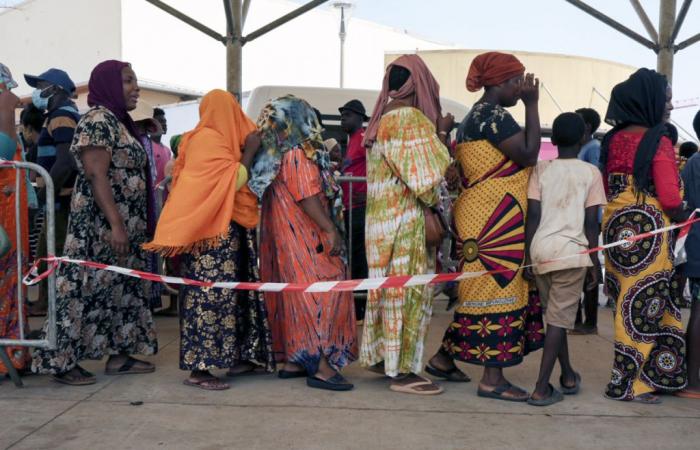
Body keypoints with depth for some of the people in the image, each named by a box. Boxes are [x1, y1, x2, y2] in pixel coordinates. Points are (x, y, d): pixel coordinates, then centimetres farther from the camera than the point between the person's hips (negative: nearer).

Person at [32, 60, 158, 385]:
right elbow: (97, 177, -21)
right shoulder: (98, 120, -12)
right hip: (99, 225, -10)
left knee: (122, 287, 11)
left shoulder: (120, 122, 16)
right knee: (88, 286, -6)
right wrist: (116, 224, -26)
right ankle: (62, 361, 2)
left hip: (125, 225, 10)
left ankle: (118, 354, 18)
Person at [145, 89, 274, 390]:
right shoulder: (211, 140, -12)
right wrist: (249, 153, -13)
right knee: (212, 293, -10)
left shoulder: (200, 138, 16)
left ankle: (237, 357, 18)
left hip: (221, 229, 10)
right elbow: (233, 182, -19)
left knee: (228, 291, 12)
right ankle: (199, 369, -8)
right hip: (216, 230, -10)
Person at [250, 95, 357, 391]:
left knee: (293, 294, 12)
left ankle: (291, 360, 16)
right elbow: (307, 197, -20)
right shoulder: (297, 155, -13)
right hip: (304, 237, -9)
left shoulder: (274, 155, 13)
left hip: (284, 235, 9)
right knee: (321, 290, -8)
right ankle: (321, 365, -10)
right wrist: (331, 229, -19)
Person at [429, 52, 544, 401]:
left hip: (486, 217, 10)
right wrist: (532, 104, -13)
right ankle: (492, 378, 2)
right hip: (494, 219, -10)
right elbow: (528, 154, -18)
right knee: (499, 287, -5)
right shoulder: (492, 114, -14)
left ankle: (444, 357, 23)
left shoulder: (476, 116, 18)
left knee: (481, 288, 15)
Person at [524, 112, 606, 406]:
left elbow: (533, 216, 0)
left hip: (540, 250, 3)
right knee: (559, 318, 0)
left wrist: (527, 256, 6)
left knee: (554, 315, 17)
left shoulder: (541, 169, 5)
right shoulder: (591, 172, 1)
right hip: (572, 251, -3)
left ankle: (568, 376, 32)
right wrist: (595, 262, 6)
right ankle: (541, 388, -4)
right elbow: (591, 222, -2)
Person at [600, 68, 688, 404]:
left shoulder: (612, 139, 8)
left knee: (626, 303, 15)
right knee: (644, 306, 2)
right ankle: (627, 383, 10)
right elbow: (670, 200, -15)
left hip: (615, 228, 7)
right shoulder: (658, 142, -12)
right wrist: (683, 215, 3)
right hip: (648, 231, -7)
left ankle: (630, 375, 25)